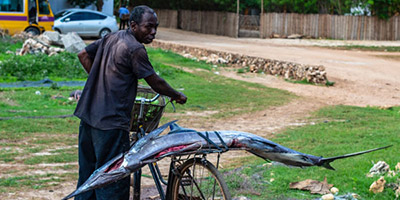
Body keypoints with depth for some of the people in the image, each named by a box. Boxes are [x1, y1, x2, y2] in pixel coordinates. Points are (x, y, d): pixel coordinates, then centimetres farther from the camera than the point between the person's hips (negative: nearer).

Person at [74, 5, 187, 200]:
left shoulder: (111, 38, 12)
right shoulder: (135, 49, -14)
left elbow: (83, 54, 22)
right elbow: (155, 82, -10)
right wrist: (177, 95, 6)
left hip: (88, 114, 9)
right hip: (111, 121, -9)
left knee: (88, 170, 17)